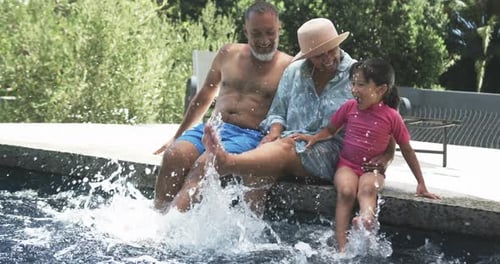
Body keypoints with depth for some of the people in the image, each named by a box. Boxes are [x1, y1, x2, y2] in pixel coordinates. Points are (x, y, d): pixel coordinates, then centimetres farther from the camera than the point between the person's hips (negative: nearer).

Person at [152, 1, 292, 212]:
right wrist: (177, 137, 27)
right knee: (174, 155, -26)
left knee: (204, 164, -32)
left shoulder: (289, 68, 5)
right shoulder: (228, 54, 17)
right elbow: (203, 98, 26)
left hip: (249, 136, -4)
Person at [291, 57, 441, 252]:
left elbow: (407, 150, 3)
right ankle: (341, 247, -36)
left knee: (367, 189, -35)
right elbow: (331, 130, 17)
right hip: (347, 164, 1)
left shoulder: (391, 116, -6)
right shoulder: (350, 107, 1)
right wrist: (314, 138, -5)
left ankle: (366, 219, -62)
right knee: (346, 191, -29)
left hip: (373, 169, -1)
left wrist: (421, 184, 4)